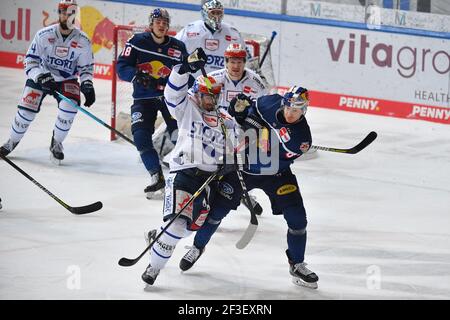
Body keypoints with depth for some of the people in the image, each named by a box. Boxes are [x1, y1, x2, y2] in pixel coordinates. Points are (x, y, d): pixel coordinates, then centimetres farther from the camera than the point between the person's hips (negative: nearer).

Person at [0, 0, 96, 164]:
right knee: (27, 110, -12)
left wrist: (87, 85, -18)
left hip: (67, 80, 1)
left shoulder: (82, 41, -11)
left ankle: (56, 143, -1)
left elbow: (86, 67, -1)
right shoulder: (44, 35, -16)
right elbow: (30, 60, -12)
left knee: (70, 106, -26)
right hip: (40, 76, -1)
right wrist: (40, 76, -29)